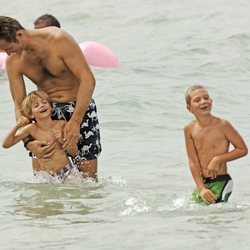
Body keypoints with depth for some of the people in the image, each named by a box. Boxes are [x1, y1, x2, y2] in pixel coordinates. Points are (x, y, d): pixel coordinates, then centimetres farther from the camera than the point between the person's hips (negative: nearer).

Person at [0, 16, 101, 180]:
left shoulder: (59, 40, -23)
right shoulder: (13, 62, -10)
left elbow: (88, 80, -24)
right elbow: (19, 106, -7)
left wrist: (75, 122, -30)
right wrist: (28, 142, -23)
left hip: (80, 107, -4)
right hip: (47, 111, 4)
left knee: (88, 177, -7)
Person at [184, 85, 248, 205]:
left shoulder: (222, 125, -11)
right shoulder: (189, 129, -1)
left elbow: (243, 149, -4)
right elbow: (193, 161, -3)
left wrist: (218, 159, -15)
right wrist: (201, 188, -13)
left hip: (220, 183, -5)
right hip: (201, 183, 5)